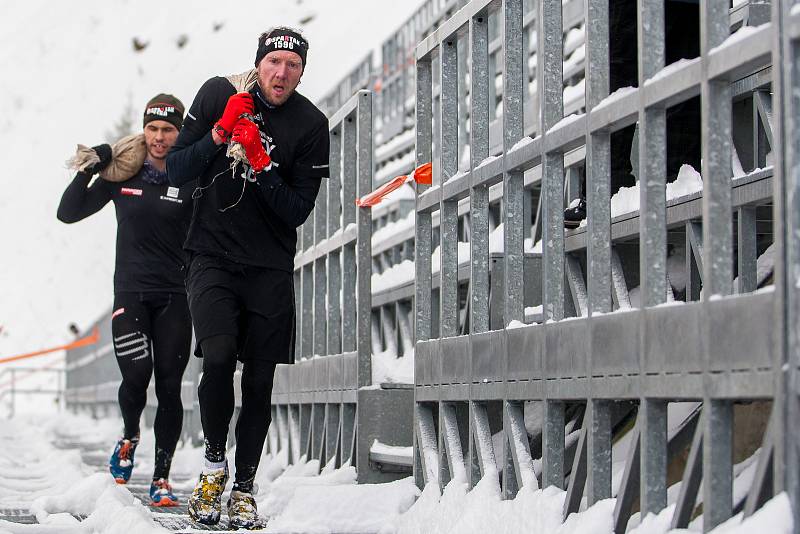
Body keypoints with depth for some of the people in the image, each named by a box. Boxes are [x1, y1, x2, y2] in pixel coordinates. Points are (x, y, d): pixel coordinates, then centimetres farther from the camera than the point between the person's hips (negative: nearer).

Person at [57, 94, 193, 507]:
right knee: (136, 377, -14)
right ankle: (129, 437, 18)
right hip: (130, 292, 0)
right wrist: (88, 170, -4)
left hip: (174, 297, 0)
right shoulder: (123, 176, 6)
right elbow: (68, 213, 8)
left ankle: (162, 477, 7)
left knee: (169, 387, -3)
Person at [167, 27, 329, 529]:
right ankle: (214, 462, 1)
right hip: (213, 258, -1)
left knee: (260, 383, 2)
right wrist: (220, 134, -16)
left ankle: (244, 487, 18)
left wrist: (261, 164, -20)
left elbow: (298, 211, -6)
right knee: (219, 358, -22)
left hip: (270, 270, 1)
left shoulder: (311, 125, -4)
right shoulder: (219, 93, -2)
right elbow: (176, 171, -1)